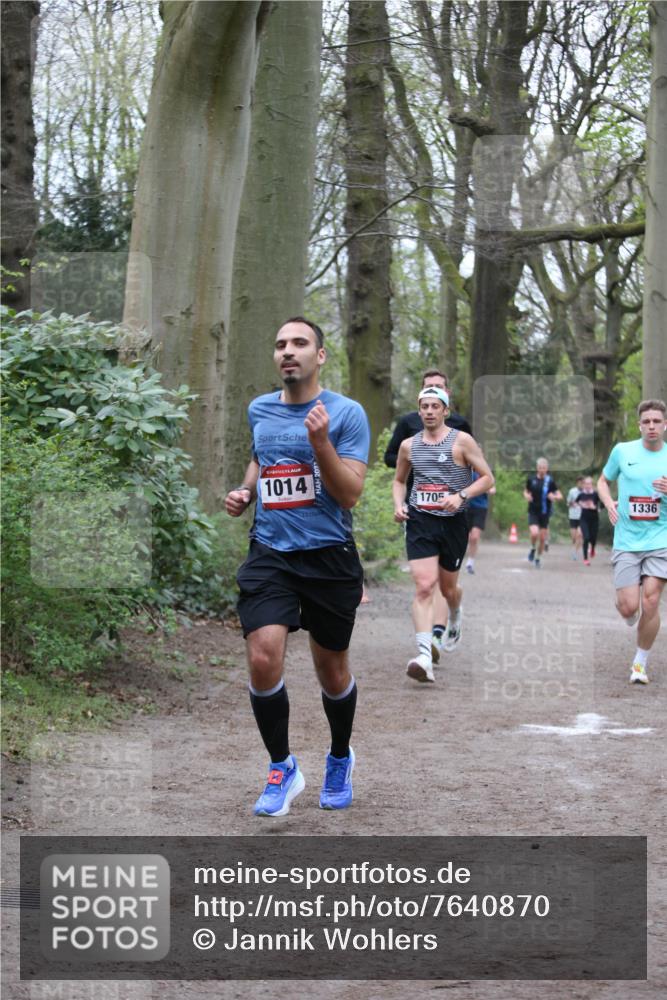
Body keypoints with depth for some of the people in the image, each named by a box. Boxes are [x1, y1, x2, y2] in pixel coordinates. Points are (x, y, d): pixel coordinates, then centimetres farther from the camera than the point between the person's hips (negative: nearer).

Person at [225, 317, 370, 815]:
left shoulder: (347, 413, -7)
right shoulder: (259, 410, 7)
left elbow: (350, 493, -13)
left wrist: (322, 443, -26)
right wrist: (245, 490, 8)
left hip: (329, 558, -2)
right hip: (270, 554, 3)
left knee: (332, 670, 11)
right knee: (263, 659, -16)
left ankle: (340, 758, 38)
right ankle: (283, 767, 3)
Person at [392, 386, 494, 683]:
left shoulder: (462, 441, -3)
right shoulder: (409, 445, 7)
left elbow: (487, 478, -4)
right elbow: (399, 480, 23)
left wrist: (461, 495, -19)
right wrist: (399, 504, 3)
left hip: (453, 522, -1)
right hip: (419, 521, 1)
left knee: (448, 587, 15)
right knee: (424, 586, -16)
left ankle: (455, 619, 52)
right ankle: (424, 656, -24)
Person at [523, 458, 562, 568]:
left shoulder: (550, 481, -4)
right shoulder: (531, 479, 0)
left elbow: (560, 496, -2)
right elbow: (526, 491, 17)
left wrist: (554, 496, -24)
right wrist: (526, 496, -6)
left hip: (545, 513, 0)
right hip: (533, 512, 0)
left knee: (542, 538, 3)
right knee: (534, 533, -22)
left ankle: (538, 558, 24)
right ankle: (533, 549, 9)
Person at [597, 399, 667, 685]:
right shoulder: (622, 450, 1)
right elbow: (603, 481, 15)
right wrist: (609, 504, -4)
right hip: (627, 541, 0)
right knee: (628, 607, -7)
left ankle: (640, 662, 10)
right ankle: (631, 620, 33)